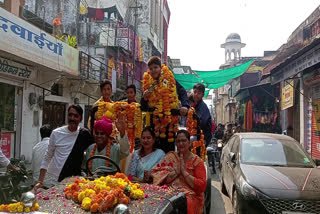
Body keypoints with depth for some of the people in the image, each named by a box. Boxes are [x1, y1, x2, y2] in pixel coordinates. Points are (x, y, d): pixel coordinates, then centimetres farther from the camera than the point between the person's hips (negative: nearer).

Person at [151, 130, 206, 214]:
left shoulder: (197, 161, 3)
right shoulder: (170, 156, 12)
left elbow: (202, 186, -5)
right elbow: (156, 175, 1)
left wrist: (184, 172, -10)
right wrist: (176, 172, -10)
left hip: (190, 195, -1)